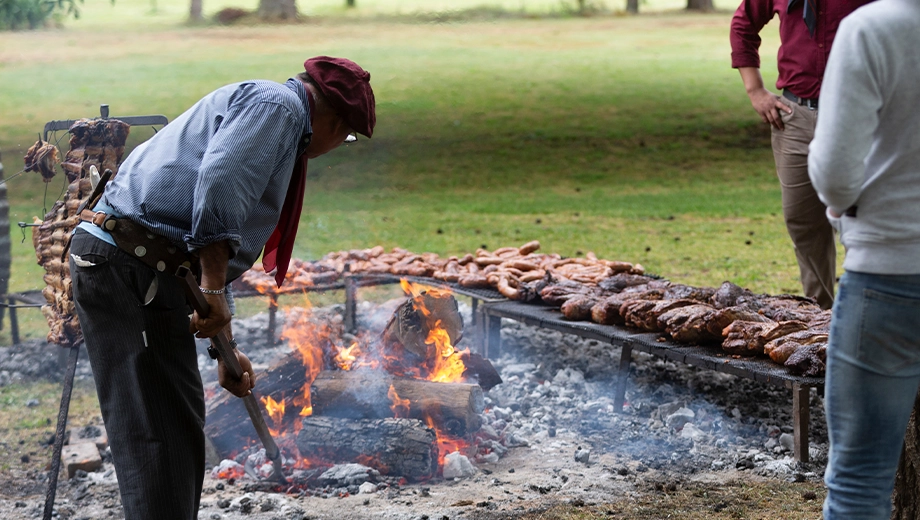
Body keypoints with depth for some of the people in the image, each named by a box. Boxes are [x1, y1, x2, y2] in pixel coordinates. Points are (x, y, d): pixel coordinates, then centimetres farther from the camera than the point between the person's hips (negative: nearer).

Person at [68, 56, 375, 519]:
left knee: (179, 425, 16)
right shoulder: (276, 103, -3)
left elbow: (217, 254, 31)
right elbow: (218, 185, -21)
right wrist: (213, 288, -20)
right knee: (158, 433, -9)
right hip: (128, 265, -10)